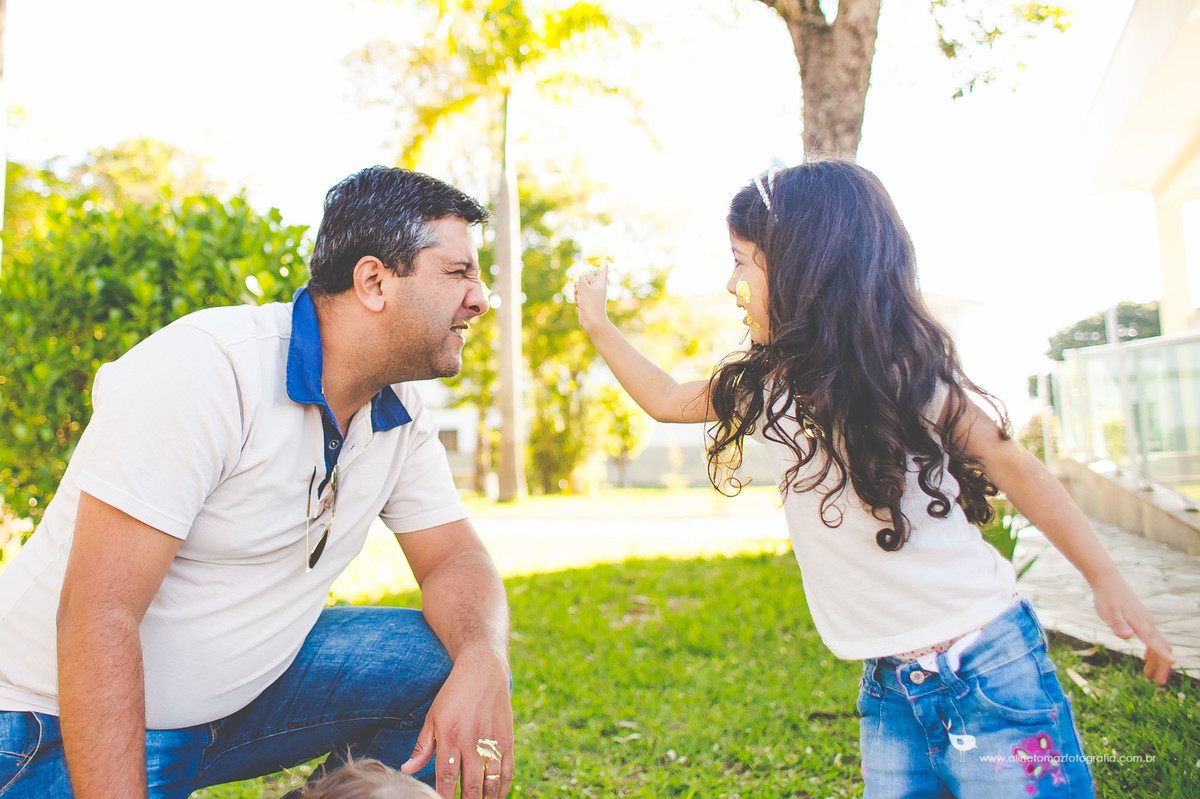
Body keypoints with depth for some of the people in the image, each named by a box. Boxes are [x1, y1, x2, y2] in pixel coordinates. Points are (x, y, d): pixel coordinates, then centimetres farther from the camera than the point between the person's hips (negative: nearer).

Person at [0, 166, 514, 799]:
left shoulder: (402, 417, -1)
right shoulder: (203, 367, -24)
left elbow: (455, 558, -1)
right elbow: (98, 616, -27)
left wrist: (482, 665, -22)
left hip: (247, 689, 6)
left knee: (453, 663, -10)